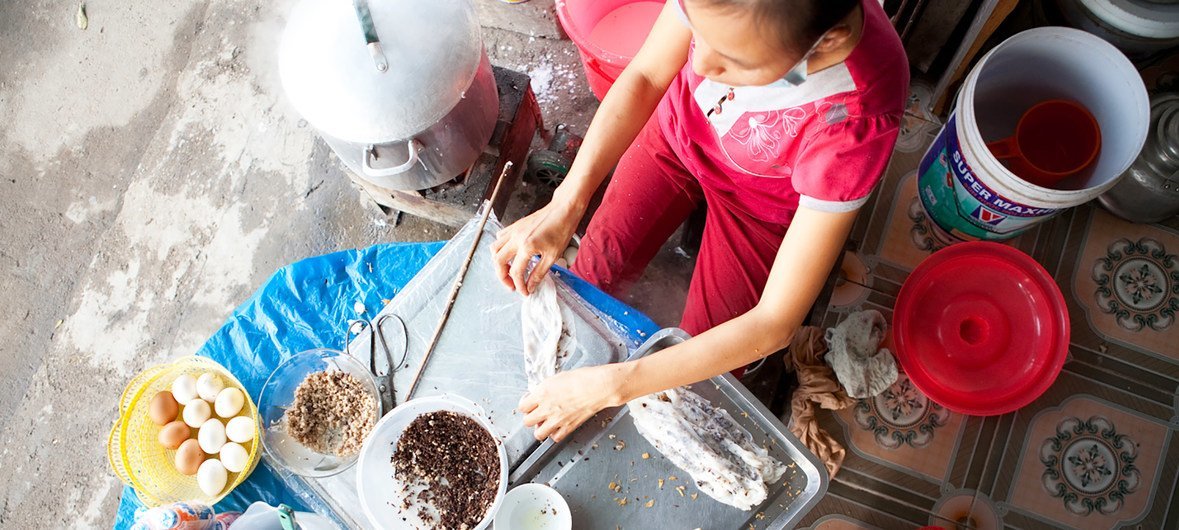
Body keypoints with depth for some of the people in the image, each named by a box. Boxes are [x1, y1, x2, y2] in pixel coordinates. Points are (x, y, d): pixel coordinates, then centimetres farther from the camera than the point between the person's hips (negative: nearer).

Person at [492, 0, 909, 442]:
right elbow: (645, 77, -18)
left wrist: (611, 384, -34)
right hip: (680, 126, 3)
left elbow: (775, 323, -36)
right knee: (595, 269, -8)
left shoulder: (856, 120, -43)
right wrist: (566, 203, -31)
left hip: (761, 199, -2)